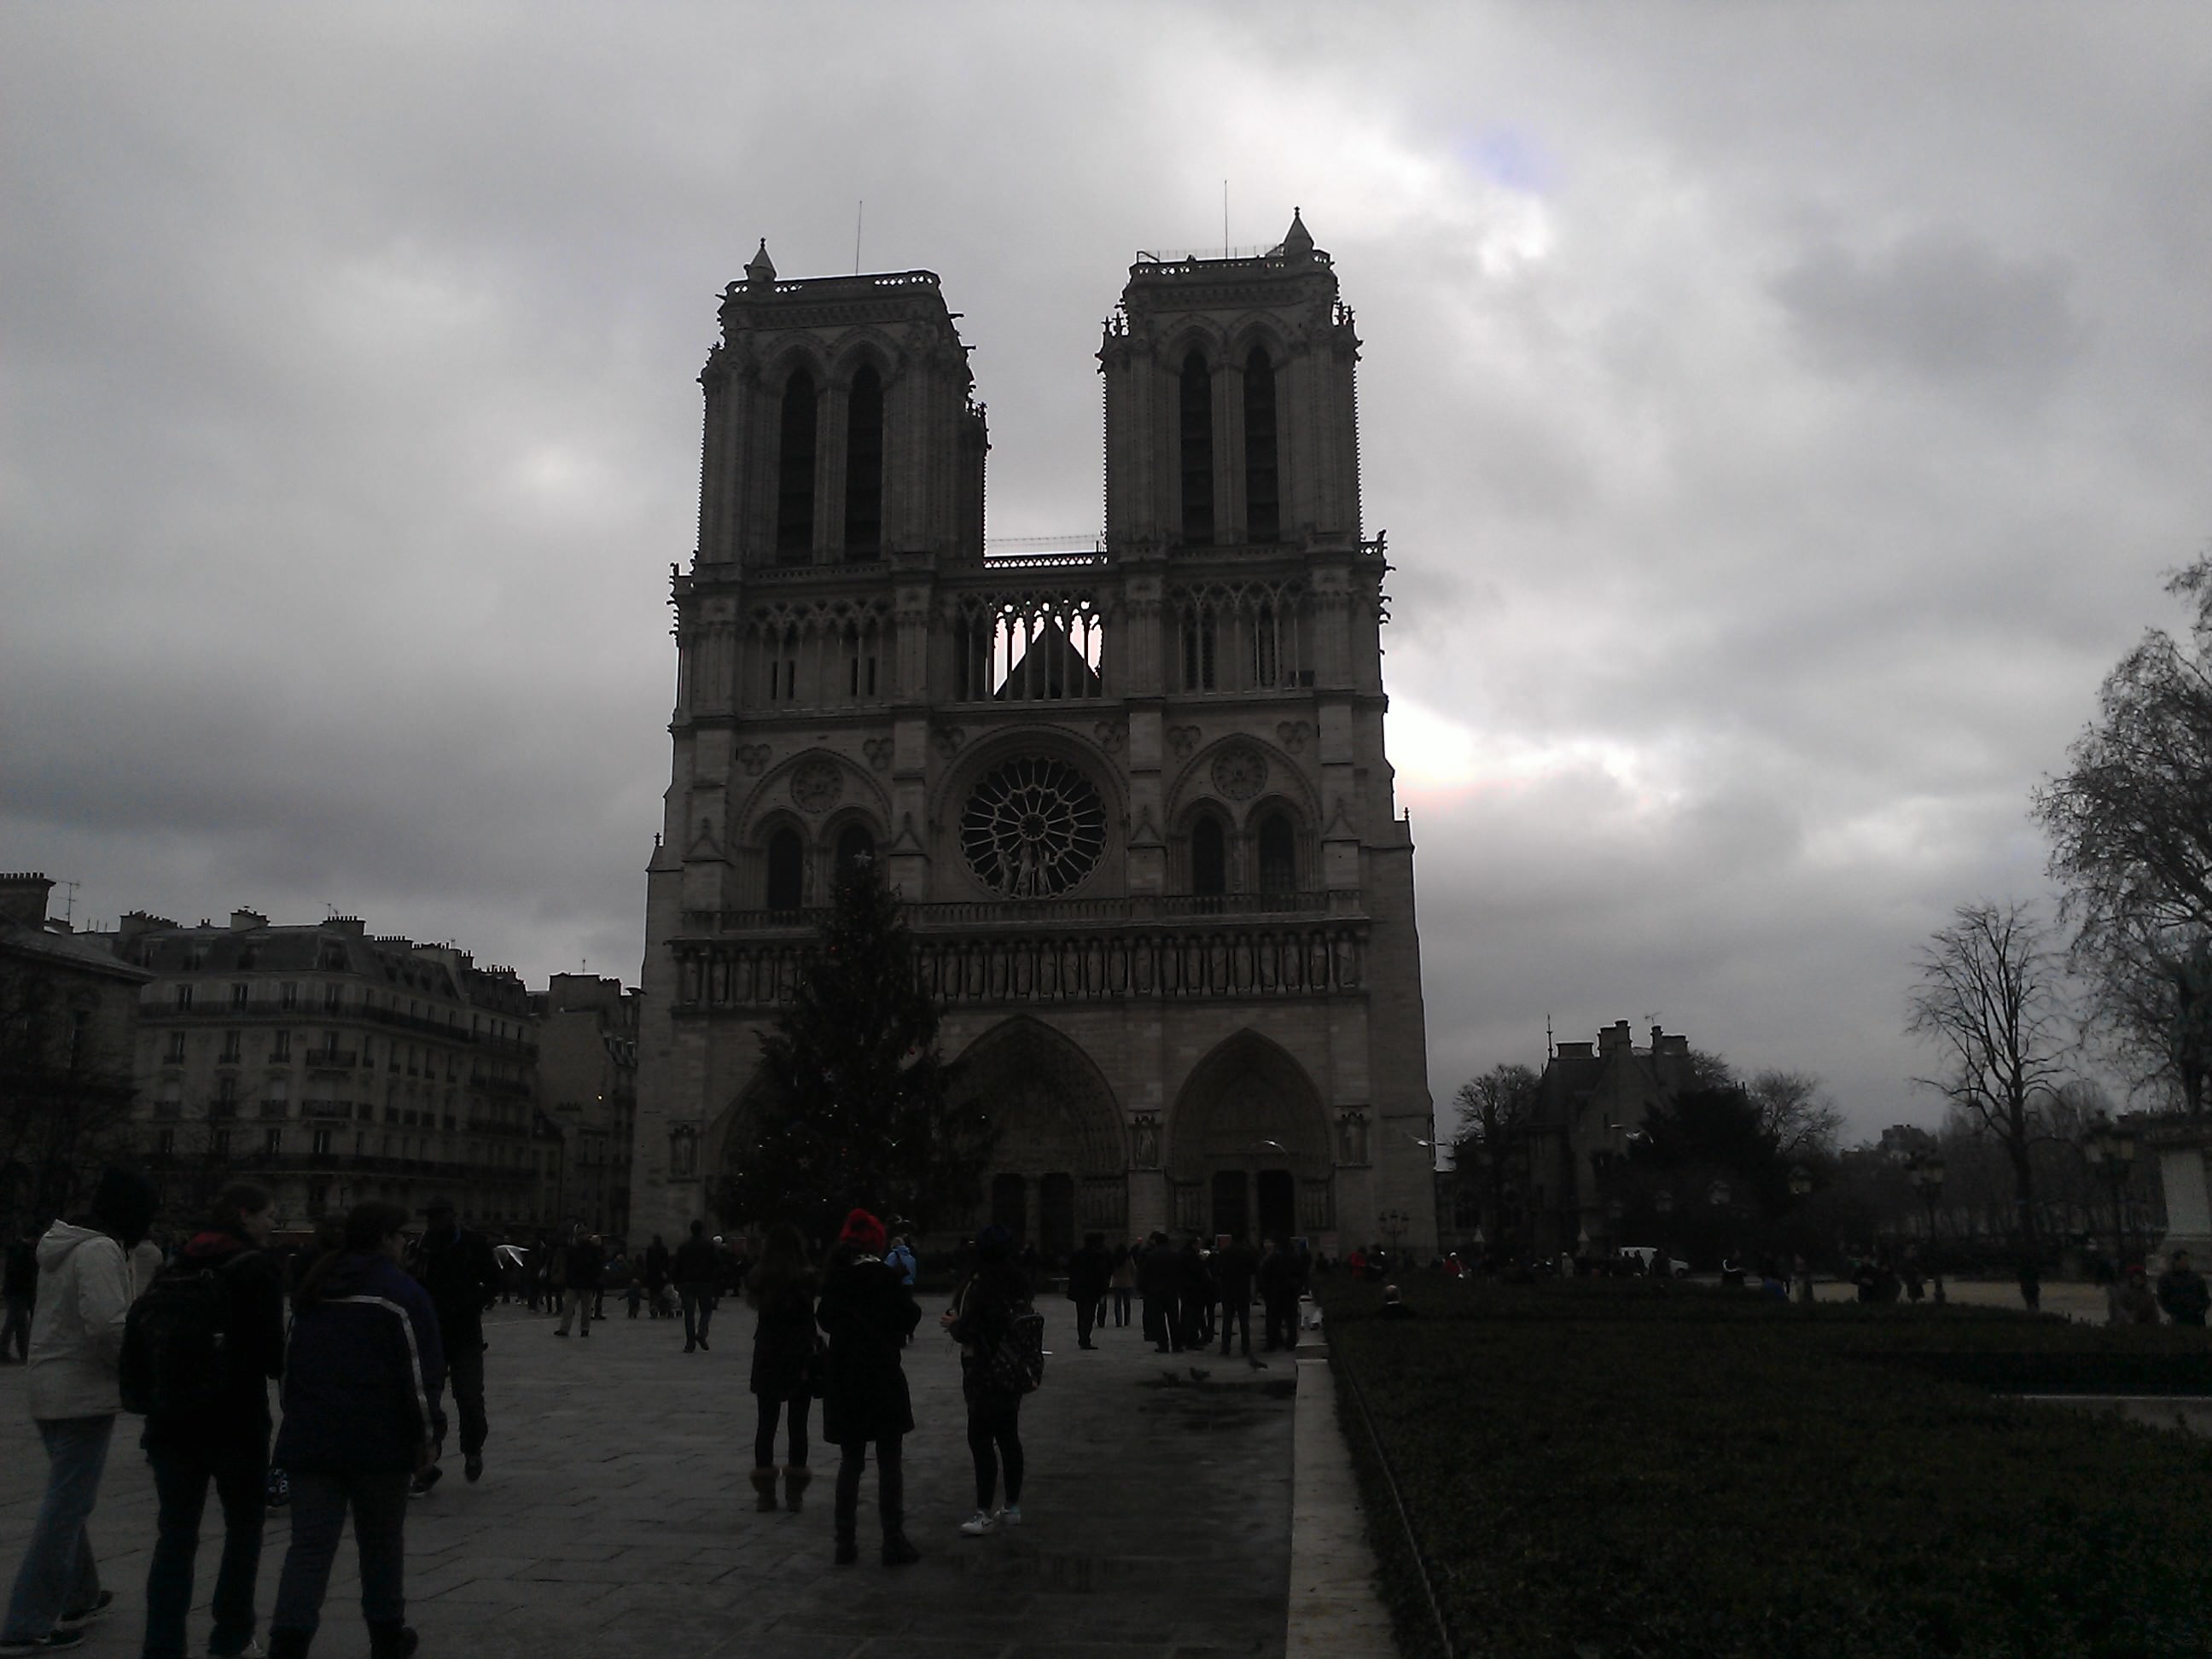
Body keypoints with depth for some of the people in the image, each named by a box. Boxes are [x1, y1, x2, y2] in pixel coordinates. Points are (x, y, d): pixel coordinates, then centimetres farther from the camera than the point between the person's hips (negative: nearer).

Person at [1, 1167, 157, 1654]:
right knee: (68, 1504, -3)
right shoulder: (101, 1250, -20)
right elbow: (107, 1323, -27)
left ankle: (78, 1596, 33)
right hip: (84, 1394, -10)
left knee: (66, 1498, 20)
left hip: (50, 1389, 10)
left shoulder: (64, 1246, 10)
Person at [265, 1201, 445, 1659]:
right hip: (377, 1440, -5)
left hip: (309, 1439, 5)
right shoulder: (401, 1291, -8)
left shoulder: (313, 1290, 14)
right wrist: (427, 1433, -4)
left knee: (310, 1546, 2)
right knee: (382, 1543, 10)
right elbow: (421, 1371, -12)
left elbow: (291, 1363, 23)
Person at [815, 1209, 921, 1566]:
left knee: (850, 1462, 13)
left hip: (843, 1376, 5)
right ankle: (894, 1543, 4)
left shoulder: (835, 1278, 4)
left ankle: (846, 1543, 14)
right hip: (881, 1375, -5)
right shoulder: (879, 1274, -12)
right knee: (889, 1462, 3)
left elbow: (825, 1318, 17)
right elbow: (910, 1314, -8)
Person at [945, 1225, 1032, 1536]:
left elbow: (969, 1330, -24)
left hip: (984, 1374, -8)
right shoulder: (1019, 1283, 5)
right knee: (1008, 1437, 15)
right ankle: (1013, 1507, 22)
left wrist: (954, 1324, -1)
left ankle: (985, 1514, 0)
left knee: (981, 1440, -2)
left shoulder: (980, 1285, -18)